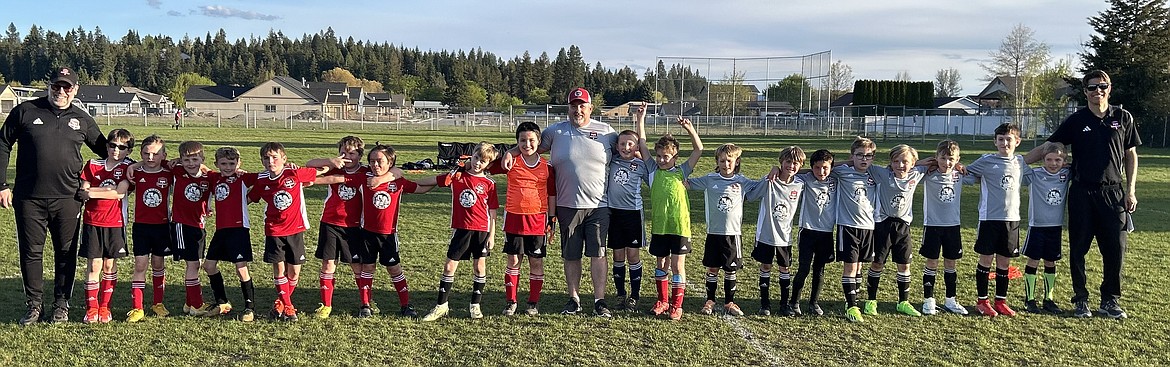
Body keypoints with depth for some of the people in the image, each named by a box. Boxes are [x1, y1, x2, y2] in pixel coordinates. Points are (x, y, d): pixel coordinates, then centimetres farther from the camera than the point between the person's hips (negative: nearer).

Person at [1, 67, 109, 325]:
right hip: (29, 198, -1)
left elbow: (105, 150, 18)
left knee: (66, 253, 6)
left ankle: (61, 305, 20)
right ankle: (33, 306, 19)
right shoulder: (25, 111, 3)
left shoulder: (82, 119, 8)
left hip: (67, 198, 1)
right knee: (30, 252, 6)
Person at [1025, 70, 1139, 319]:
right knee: (1078, 248, 2)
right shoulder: (1076, 120, 3)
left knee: (1116, 248, 0)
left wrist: (1131, 190, 4)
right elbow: (1046, 148, 4)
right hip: (1082, 193, -1)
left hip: (1113, 193, 1)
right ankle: (1080, 300, 14)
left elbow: (1131, 156, 11)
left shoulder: (1123, 118, 6)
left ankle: (1110, 301, 14)